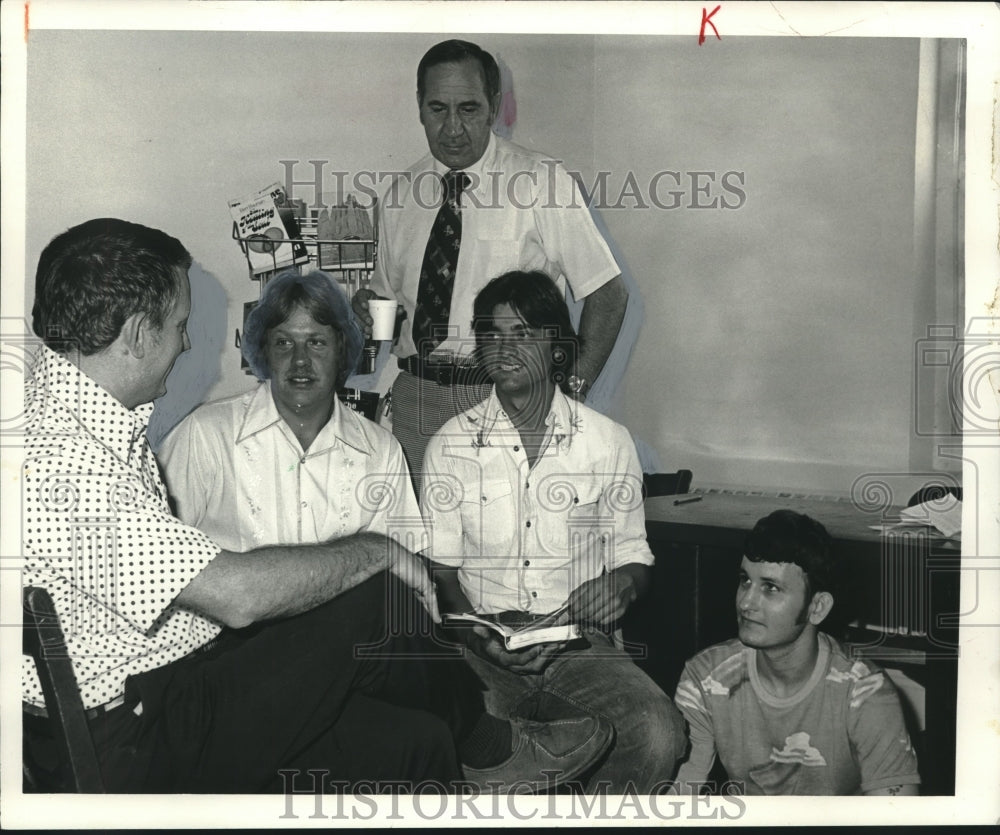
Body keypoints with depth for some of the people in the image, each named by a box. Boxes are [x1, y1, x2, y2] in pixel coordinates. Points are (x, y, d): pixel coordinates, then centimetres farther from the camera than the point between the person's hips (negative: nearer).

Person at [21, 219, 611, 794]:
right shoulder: (68, 459, -28)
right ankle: (488, 748, 14)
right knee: (379, 600, -14)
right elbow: (238, 593, -31)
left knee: (415, 740, 2)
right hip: (136, 748, -10)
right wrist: (376, 551, -17)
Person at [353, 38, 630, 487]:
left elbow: (608, 294, -3)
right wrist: (370, 308, -3)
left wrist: (571, 391, -11)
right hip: (416, 399, 4)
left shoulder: (542, 181, -3)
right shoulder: (400, 196, 10)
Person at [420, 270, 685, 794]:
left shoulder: (609, 442, 7)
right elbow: (440, 568, 7)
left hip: (579, 643, 1)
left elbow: (633, 556, 12)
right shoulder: (450, 445, 7)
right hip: (482, 648, 0)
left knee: (659, 736, -28)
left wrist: (619, 585, -13)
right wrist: (478, 634, -12)